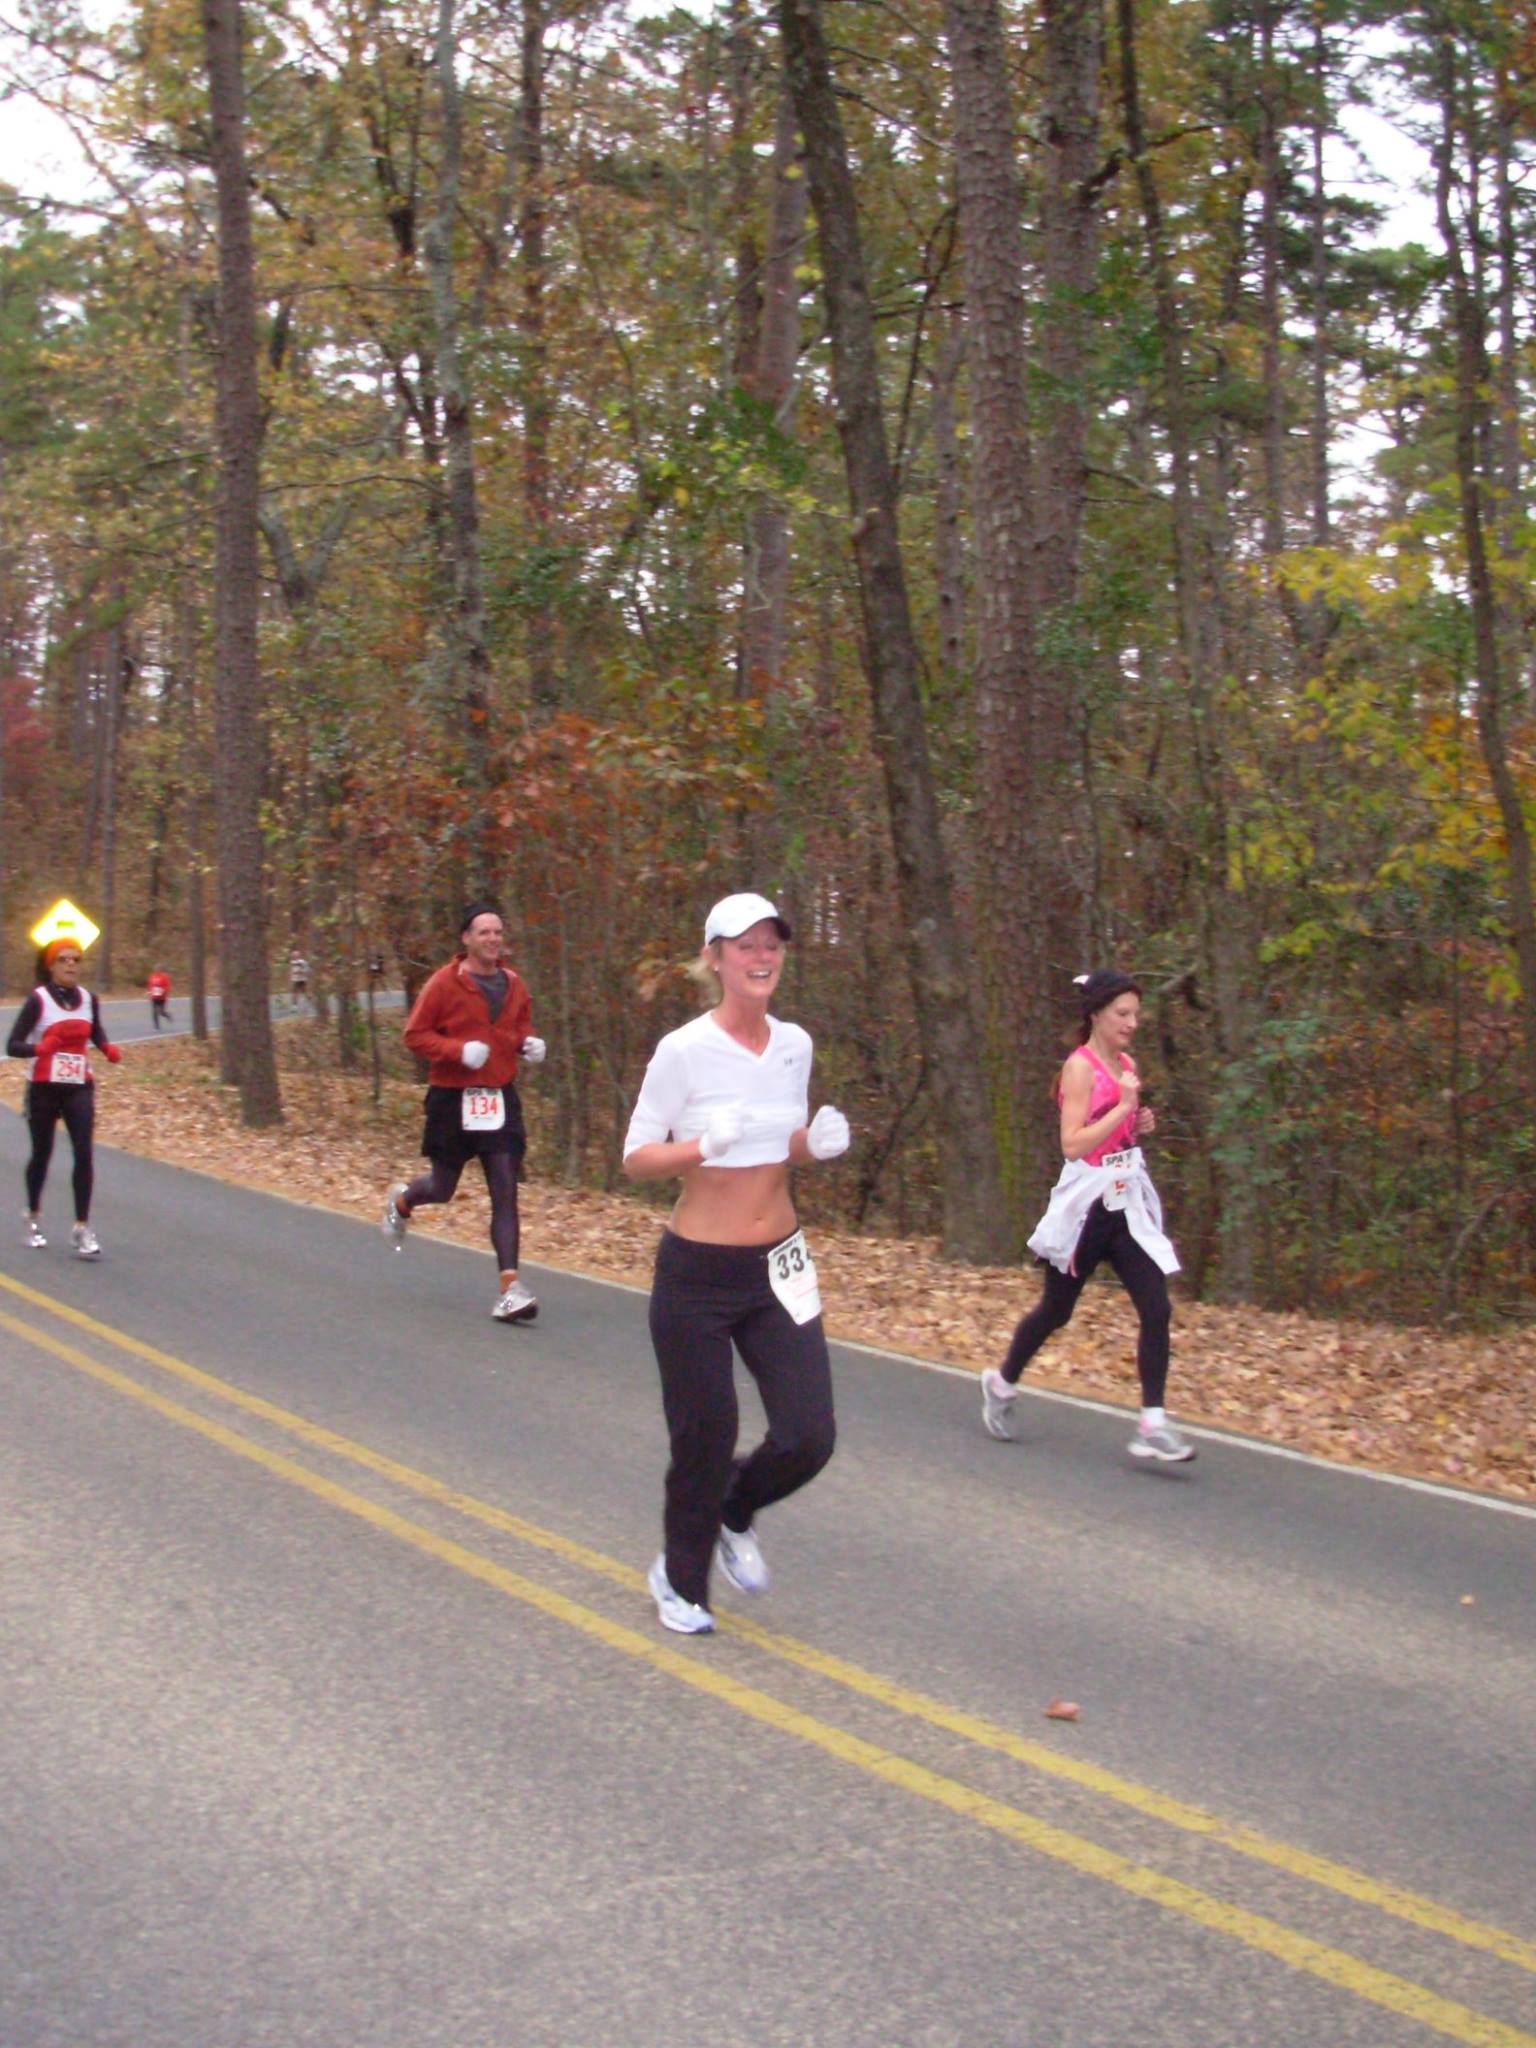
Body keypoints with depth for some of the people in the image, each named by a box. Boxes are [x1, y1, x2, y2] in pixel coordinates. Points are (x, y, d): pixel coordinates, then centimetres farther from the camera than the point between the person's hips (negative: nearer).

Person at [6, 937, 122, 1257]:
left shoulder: (88, 999, 3)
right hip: (44, 1088, -2)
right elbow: (12, 1045, -15)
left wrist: (108, 1049, 1)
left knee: (84, 1153, -11)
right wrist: (39, 1047, -35)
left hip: (79, 1089, 3)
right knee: (42, 1154, 11)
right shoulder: (38, 1000, -10)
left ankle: (82, 1228, -9)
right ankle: (33, 1216, 35)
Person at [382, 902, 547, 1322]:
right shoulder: (445, 983, -10)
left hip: (499, 1098, 4)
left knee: (505, 1192, -6)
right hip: (453, 1099, -3)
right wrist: (459, 1050, -21)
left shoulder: (512, 984, 6)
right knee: (442, 1189, 11)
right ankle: (401, 1200, 48)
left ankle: (510, 1288, -9)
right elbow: (415, 1034, -8)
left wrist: (528, 1044, 0)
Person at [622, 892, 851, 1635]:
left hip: (778, 1267, 5)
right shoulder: (684, 1050, -13)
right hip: (697, 1272, -5)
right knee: (704, 1442, 3)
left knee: (809, 1438, -2)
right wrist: (705, 1143, -27)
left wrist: (816, 1144, -5)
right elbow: (636, 1158, -9)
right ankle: (680, 1581, 30)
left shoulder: (795, 1044, 3)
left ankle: (734, 1514, 31)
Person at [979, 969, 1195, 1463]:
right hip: (1086, 1206, -6)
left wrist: (1141, 1125, 4)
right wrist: (1124, 1106, -23)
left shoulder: (1126, 1065, 9)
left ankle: (1152, 1426, -7)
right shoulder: (1080, 1067, -13)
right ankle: (1002, 1382, 34)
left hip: (1128, 1205, 6)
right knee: (1056, 1310, 10)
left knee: (1157, 1311, -8)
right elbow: (1073, 1144, -22)